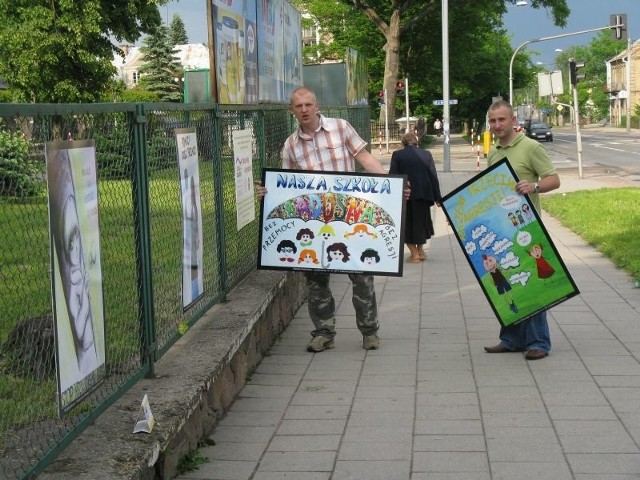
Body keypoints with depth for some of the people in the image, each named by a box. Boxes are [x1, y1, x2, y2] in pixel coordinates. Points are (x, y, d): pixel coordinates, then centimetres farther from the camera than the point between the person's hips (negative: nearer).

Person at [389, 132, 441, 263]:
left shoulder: (397, 155, -3)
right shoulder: (426, 154, 3)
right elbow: (433, 177, 3)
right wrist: (437, 197, 6)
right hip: (423, 194, 3)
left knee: (407, 223, 7)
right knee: (421, 221, 21)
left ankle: (415, 254, 5)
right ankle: (420, 250, 25)